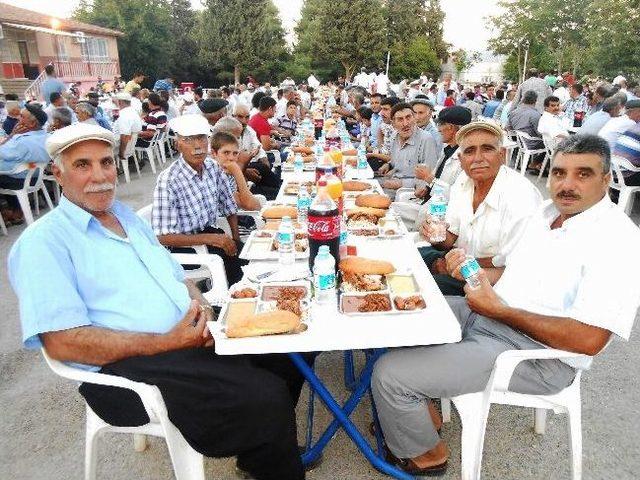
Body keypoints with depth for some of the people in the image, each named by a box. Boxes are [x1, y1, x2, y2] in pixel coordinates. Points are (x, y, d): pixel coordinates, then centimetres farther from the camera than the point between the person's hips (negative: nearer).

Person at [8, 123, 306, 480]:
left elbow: (178, 276, 21)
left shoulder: (129, 216, 18)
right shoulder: (42, 242, -6)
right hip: (125, 368, -8)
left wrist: (200, 304, -3)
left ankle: (262, 451, 22)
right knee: (267, 397, -24)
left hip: (191, 339, 8)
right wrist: (166, 342, -20)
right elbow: (62, 341, -16)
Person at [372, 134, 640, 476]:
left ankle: (424, 454, 14)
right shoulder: (549, 210, 8)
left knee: (389, 374, -17)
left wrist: (497, 309, -21)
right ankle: (419, 408, 23)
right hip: (487, 314, 9)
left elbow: (588, 339, -26)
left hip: (533, 354, -9)